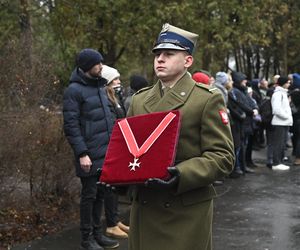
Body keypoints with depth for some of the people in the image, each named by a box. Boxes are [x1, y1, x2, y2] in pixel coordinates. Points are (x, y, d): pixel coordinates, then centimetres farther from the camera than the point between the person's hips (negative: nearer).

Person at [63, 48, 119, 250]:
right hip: (90, 155, -7)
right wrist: (82, 153, -20)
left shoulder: (100, 86, 14)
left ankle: (98, 233, 25)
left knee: (100, 194, 14)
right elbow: (71, 125, -16)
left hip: (106, 152, 7)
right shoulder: (75, 90, -11)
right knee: (89, 195, 1)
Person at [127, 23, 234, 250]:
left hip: (187, 212, -4)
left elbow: (223, 156, -11)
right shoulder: (139, 99, 12)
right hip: (144, 208, 5)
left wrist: (183, 175, -25)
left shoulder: (208, 99, -5)